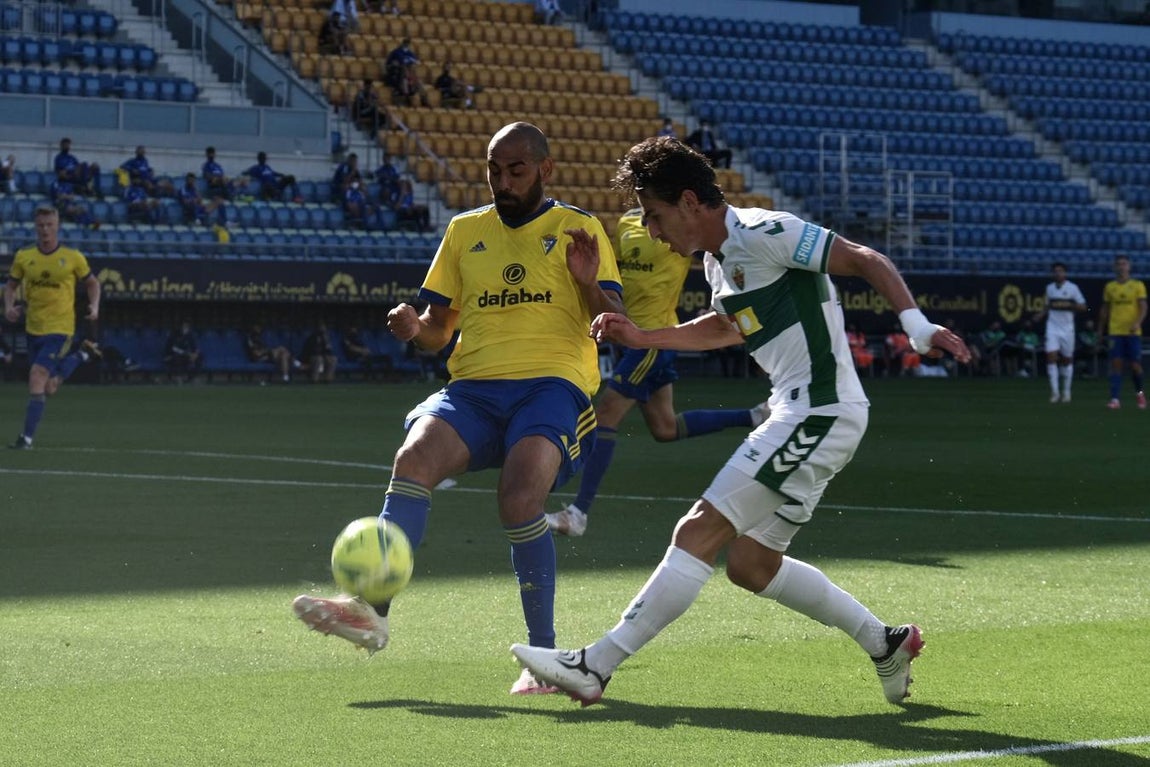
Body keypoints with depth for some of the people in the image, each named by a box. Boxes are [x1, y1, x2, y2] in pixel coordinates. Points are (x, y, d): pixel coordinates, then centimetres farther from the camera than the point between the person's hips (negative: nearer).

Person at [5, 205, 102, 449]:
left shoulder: (73, 257, -5)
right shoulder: (23, 256, 1)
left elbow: (92, 283, 9)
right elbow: (11, 284, 13)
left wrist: (94, 306, -8)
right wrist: (9, 306, -7)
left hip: (60, 330, -5)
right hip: (33, 329, 5)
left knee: (37, 377, -20)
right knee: (48, 389, 14)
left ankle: (27, 437, -15)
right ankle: (82, 354, 41)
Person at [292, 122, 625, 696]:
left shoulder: (578, 230, 11)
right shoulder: (465, 231, 21)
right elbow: (437, 329, 22)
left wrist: (589, 285, -16)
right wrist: (413, 327, -1)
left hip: (552, 384, -3)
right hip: (474, 386, 3)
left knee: (520, 497, -29)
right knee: (414, 457, -28)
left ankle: (543, 653, -16)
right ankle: (373, 610, -38)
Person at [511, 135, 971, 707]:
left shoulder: (764, 232, -14)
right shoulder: (718, 258, 14)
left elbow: (866, 260, -15)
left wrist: (915, 324, -27)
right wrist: (640, 337, 26)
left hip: (819, 414, -10)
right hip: (802, 416, 10)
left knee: (698, 533, -12)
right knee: (750, 565, 13)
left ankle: (594, 667, -11)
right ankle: (886, 643, 22)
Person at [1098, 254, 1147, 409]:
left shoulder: (1138, 285, 2)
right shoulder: (1109, 287, 8)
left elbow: (1143, 307, -4)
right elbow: (1105, 309, 15)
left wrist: (1137, 322, -21)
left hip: (1133, 332, -1)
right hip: (1115, 331, 1)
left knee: (1135, 365, 1)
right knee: (1116, 364, -7)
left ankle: (1139, 392, 27)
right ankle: (1115, 399, -9)